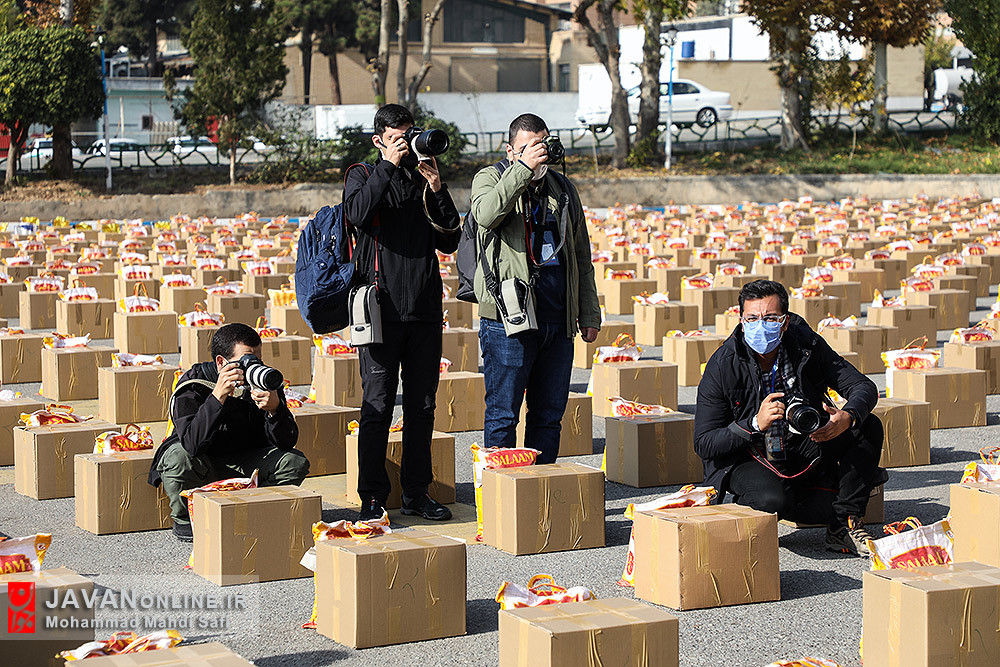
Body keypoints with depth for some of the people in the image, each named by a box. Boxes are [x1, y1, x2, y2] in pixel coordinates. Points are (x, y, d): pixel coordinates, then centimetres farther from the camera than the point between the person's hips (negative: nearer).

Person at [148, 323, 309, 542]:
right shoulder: (191, 386, -23)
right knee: (178, 457, -35)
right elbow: (192, 444, -38)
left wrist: (275, 408, -38)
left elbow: (287, 442, -18)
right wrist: (217, 397, -46)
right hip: (202, 467, -3)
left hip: (243, 465, 3)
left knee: (296, 463, -18)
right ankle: (185, 520, -7)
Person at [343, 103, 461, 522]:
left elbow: (449, 241, 7)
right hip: (382, 309, -4)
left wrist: (437, 189, -4)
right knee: (377, 407, -2)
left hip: (425, 312, 4)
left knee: (422, 406, 8)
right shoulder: (364, 177, 4)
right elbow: (358, 214, -18)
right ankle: (373, 496, 5)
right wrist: (389, 166, -16)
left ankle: (416, 492, 17)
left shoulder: (423, 180, 13)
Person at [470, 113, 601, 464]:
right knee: (503, 414, -2)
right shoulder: (490, 178, 3)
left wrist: (589, 314, 17)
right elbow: (486, 214, -23)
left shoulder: (563, 189, 17)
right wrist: (523, 167, -23)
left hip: (558, 320, 5)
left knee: (549, 414, 10)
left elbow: (581, 257, 21)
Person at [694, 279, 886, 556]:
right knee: (772, 500, -38)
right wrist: (755, 424, -32)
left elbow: (864, 387, -9)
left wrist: (848, 417, -33)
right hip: (747, 458, -4)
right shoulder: (722, 367, -17)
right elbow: (704, 445, -16)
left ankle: (843, 528, -11)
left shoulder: (807, 345, -10)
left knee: (868, 427, -16)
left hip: (806, 449, 5)